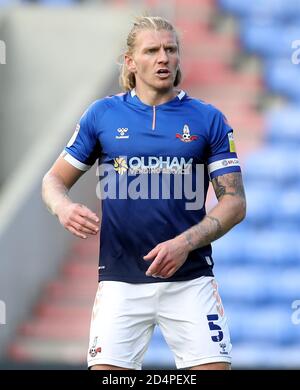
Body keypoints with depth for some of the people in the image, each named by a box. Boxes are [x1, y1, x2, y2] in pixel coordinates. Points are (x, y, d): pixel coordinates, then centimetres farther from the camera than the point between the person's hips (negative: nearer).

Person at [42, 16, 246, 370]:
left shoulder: (208, 119, 5)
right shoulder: (102, 115, 7)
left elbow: (235, 201, 3)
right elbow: (55, 180, 13)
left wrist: (185, 242, -13)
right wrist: (64, 208, -12)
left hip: (191, 278, 0)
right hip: (120, 281, 0)